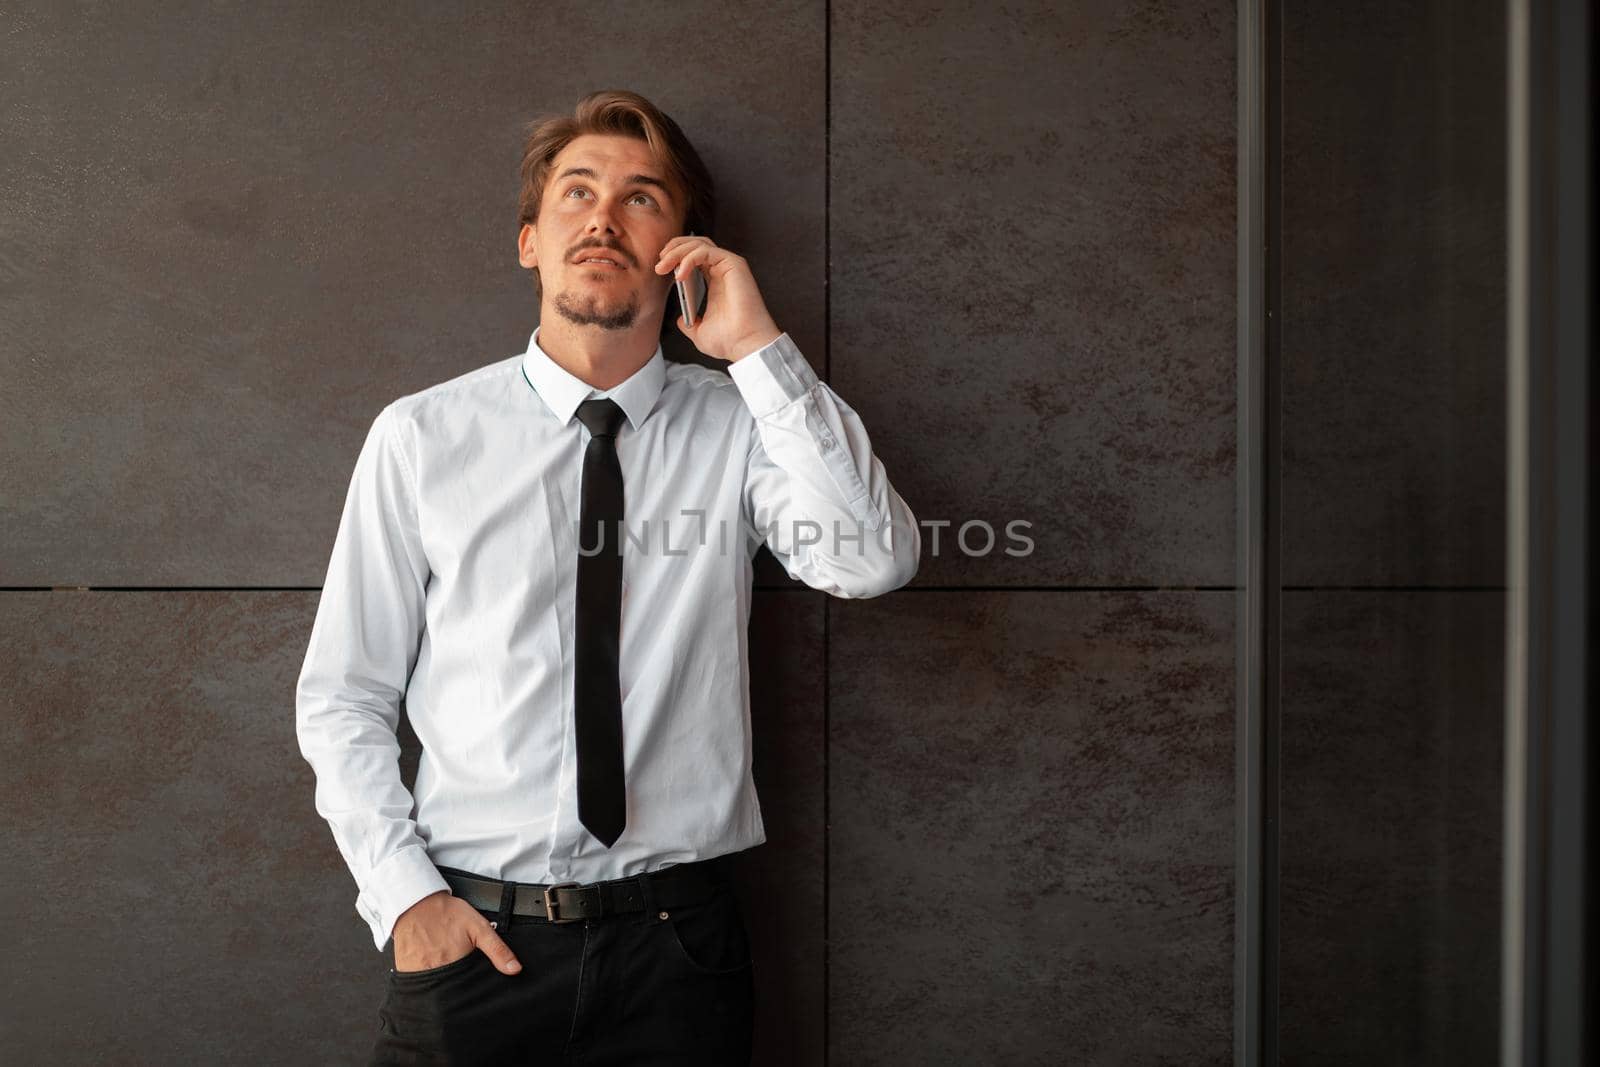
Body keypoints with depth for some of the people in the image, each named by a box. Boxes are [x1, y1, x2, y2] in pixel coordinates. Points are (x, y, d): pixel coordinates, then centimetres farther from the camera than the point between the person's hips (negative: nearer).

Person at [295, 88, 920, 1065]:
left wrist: (759, 349, -18)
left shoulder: (738, 426, -1)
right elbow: (343, 699, 3)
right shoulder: (421, 436, -1)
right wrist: (405, 893, -7)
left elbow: (875, 561, -18)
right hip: (469, 941, 0)